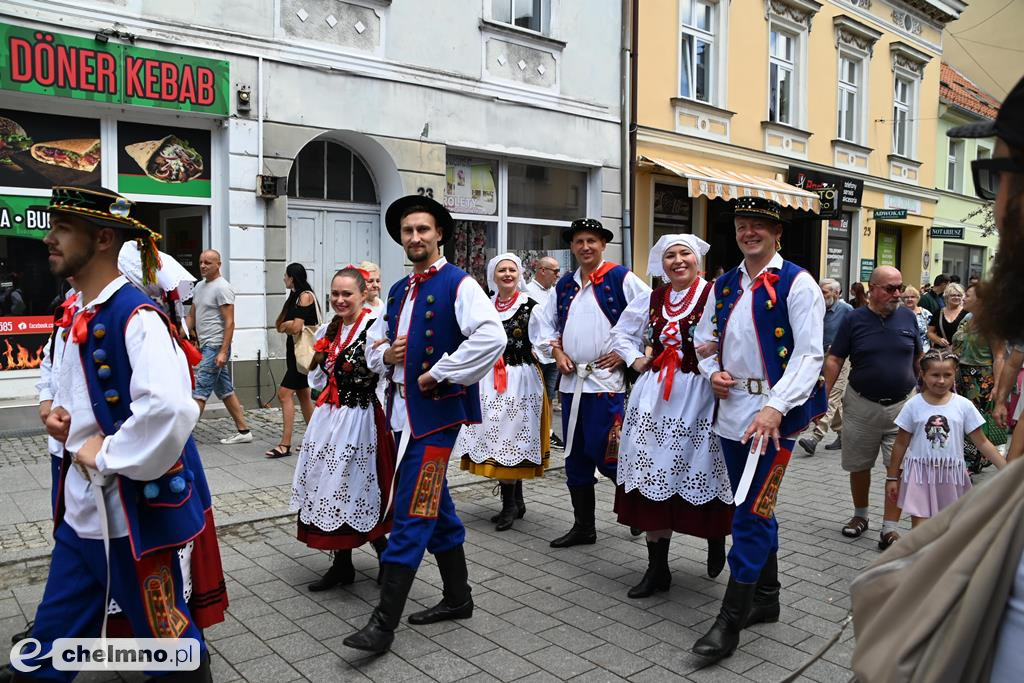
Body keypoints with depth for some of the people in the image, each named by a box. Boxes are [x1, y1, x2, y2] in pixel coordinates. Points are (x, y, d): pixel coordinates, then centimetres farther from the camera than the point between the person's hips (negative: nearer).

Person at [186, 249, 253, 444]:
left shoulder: (222, 288, -12)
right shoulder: (199, 286, 16)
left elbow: (229, 322, -17)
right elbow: (191, 316, 20)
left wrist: (223, 352, -22)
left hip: (215, 347, -10)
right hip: (205, 346, 10)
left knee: (199, 390, -8)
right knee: (225, 390, 11)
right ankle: (243, 431, 17)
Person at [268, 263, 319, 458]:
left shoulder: (305, 296, -13)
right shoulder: (295, 297, 15)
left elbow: (295, 327, -20)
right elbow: (279, 324, 9)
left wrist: (285, 326, 0)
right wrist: (289, 325, -12)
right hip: (295, 349, 10)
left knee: (285, 393, -13)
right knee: (303, 395, 14)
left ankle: (285, 445, -12)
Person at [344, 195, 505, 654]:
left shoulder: (458, 284, -9)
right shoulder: (398, 291, 15)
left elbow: (491, 337, -24)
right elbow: (373, 346, 23)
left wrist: (438, 375, -20)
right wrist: (384, 355, -1)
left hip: (436, 411, -8)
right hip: (403, 410, 8)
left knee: (412, 512, -7)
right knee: (434, 506, 16)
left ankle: (384, 621, 1)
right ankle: (457, 598, 31)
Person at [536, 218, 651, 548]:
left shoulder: (621, 278, -4)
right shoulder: (564, 285, 14)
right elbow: (547, 322, 23)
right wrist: (557, 352, 6)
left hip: (606, 379, -6)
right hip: (571, 380, 6)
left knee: (604, 454, -9)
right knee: (576, 457, 10)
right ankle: (583, 526, 22)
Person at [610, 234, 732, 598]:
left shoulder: (715, 295, -6)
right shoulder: (650, 300, 11)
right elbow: (622, 333, 24)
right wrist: (637, 361, 12)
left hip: (698, 395, -5)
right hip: (654, 396, 5)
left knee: (698, 473, 2)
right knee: (653, 475, 5)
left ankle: (716, 538, 36)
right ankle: (657, 568, 17)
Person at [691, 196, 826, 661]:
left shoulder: (797, 284, -7)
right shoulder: (724, 285, 12)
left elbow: (810, 355, -13)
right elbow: (704, 338, 20)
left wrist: (775, 407, -23)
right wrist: (712, 373, -1)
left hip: (773, 414, -6)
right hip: (731, 410, 6)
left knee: (751, 513, -6)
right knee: (755, 508, 17)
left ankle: (730, 622, 3)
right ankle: (766, 597, 33)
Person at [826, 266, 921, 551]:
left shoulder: (908, 317, 2)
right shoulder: (854, 320, -4)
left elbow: (919, 359, 12)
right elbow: (834, 360, -5)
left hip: (902, 406, 1)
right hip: (862, 406, -1)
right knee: (859, 466, 13)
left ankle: (890, 528, 7)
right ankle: (860, 515, 33)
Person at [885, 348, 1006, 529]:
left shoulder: (964, 405, -2)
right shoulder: (913, 405, -4)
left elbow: (982, 442, 2)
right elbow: (901, 444, 2)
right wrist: (892, 477, 4)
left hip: (951, 476, 2)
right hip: (920, 475, -2)